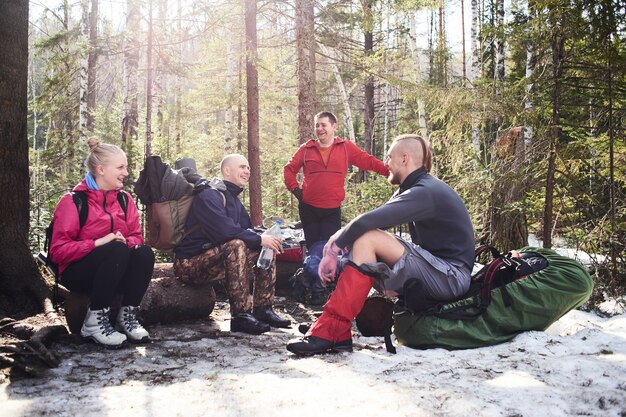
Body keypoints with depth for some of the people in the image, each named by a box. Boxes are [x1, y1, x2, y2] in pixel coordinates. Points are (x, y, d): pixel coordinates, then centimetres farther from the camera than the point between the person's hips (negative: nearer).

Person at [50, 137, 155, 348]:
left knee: (145, 252, -25)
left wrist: (126, 241, -18)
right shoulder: (73, 201, -11)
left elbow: (136, 237, 6)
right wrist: (99, 243, -27)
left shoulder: (124, 199, 5)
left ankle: (127, 316, -14)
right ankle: (94, 321, -26)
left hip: (116, 272, 5)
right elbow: (58, 251, -16)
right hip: (77, 273, -5)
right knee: (117, 250, -33)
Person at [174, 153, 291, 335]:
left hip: (216, 256, 10)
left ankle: (263, 309, 4)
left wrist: (265, 238, -9)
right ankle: (241, 316, -32)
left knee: (268, 249, 4)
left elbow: (247, 229, 13)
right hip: (190, 263, -10)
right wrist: (259, 239, -22)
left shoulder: (233, 198, 16)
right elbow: (224, 230, -29)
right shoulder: (209, 195, -16)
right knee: (236, 245, -35)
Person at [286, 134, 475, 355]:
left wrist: (333, 250, -16)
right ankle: (339, 334, -6)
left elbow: (369, 221, -27)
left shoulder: (425, 192, -17)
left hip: (452, 277, -10)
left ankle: (329, 331, -22)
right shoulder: (416, 189, 15)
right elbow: (374, 220, 9)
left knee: (367, 239, -20)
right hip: (436, 270, 10)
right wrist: (340, 237, -8)